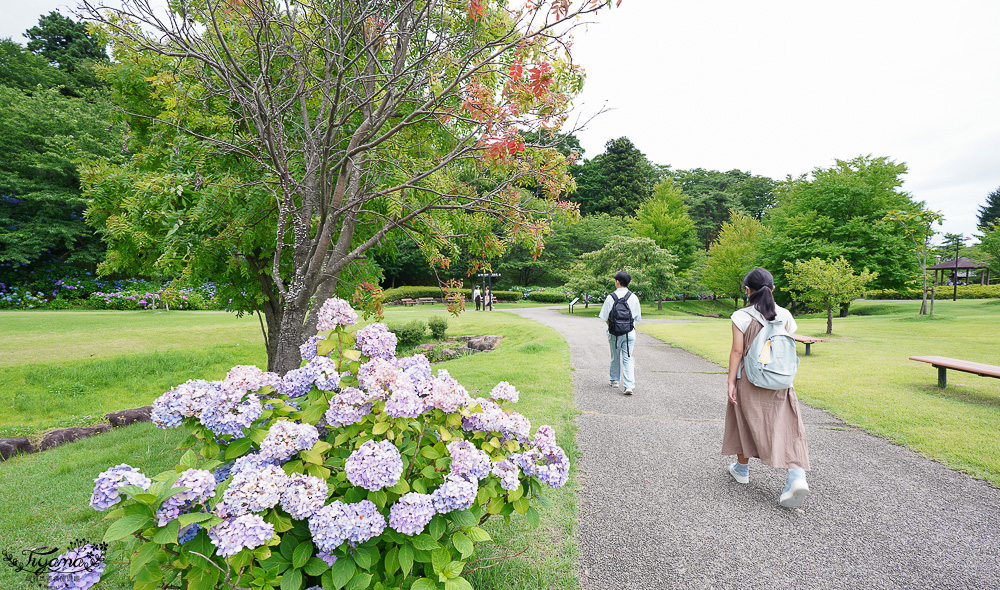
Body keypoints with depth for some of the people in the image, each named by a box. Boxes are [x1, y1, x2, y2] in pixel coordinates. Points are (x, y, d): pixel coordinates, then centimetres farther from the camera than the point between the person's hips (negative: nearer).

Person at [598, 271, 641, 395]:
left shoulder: (610, 297, -7)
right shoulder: (633, 297, 0)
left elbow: (604, 317, -4)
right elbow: (638, 317, 8)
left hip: (614, 333, -1)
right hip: (629, 333, 1)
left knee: (615, 358, 15)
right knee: (628, 358, 1)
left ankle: (614, 381, 31)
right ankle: (629, 386, -9)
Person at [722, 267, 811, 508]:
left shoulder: (741, 317, -11)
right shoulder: (785, 315, 1)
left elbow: (737, 352, -11)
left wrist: (731, 382, -5)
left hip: (749, 380, -2)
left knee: (745, 422, 15)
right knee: (785, 425, 5)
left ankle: (742, 469, 31)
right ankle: (796, 475, -13)